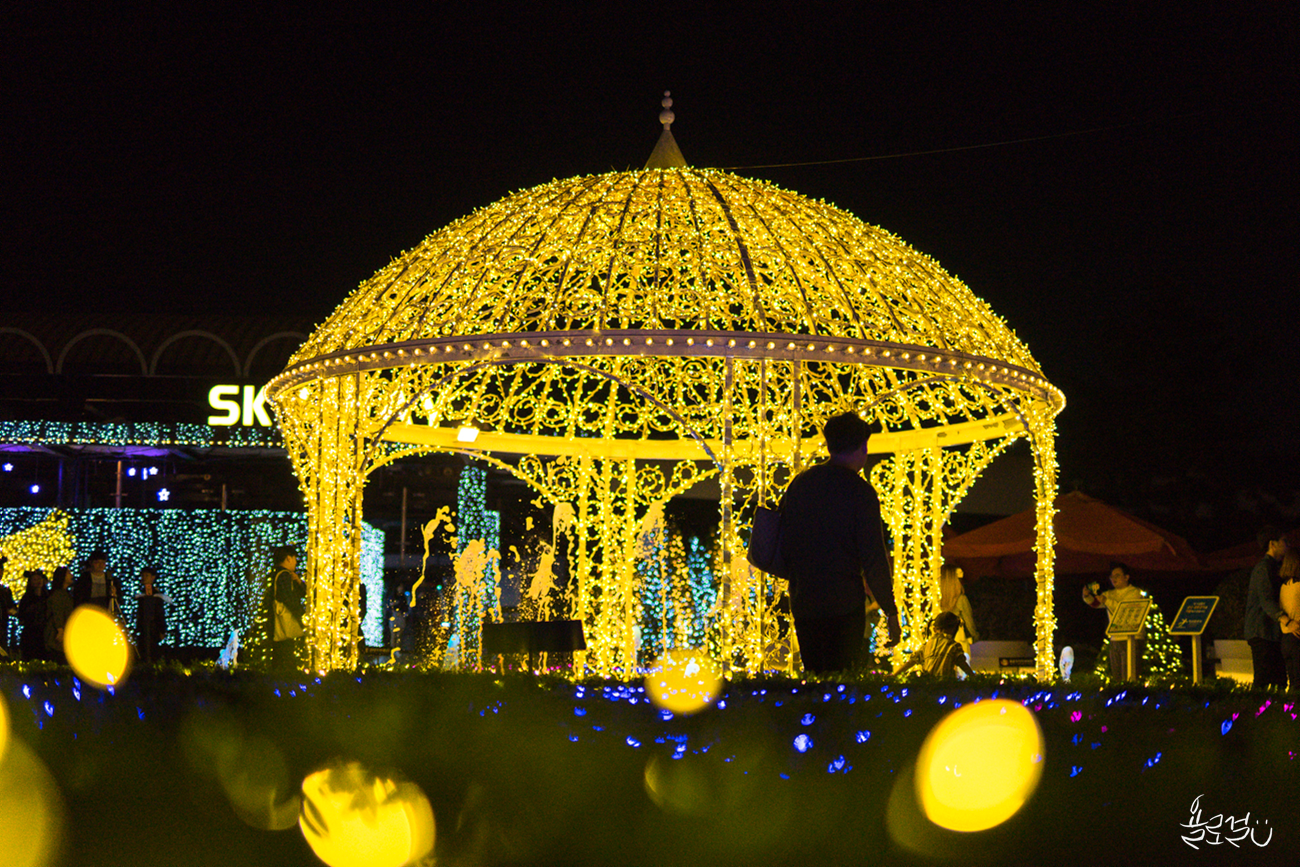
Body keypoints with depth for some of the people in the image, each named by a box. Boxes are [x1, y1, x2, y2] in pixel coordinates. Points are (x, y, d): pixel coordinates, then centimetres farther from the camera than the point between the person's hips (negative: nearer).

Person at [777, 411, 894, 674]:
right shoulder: (859, 491, -9)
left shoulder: (799, 483, 9)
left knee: (813, 679, 14)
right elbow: (872, 556, -11)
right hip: (844, 606, -6)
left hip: (802, 605, 6)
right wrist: (889, 607, -4)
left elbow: (784, 546, 14)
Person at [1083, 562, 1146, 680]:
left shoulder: (1135, 593, 0)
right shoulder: (1110, 594, 18)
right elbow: (1095, 603, 5)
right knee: (1116, 678, 4)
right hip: (1115, 640, 6)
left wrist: (1106, 601, -20)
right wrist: (1087, 596, -15)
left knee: (1129, 678, -12)